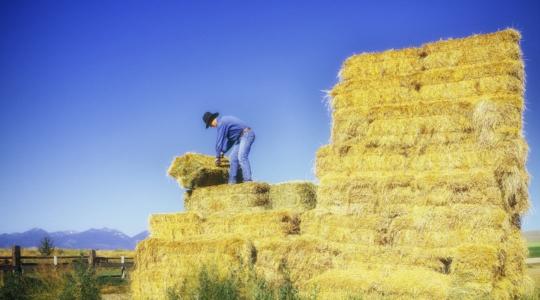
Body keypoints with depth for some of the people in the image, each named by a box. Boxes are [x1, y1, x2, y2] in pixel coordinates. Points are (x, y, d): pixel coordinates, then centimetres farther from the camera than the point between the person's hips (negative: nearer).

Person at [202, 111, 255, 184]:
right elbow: (229, 139, 24)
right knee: (233, 157, 5)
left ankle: (247, 181, -31)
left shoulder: (221, 123, -13)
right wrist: (222, 152, 20)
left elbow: (219, 140, -12)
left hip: (247, 134, -10)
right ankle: (232, 181, 2)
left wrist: (218, 156, -6)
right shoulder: (224, 120, 18)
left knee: (241, 157, -22)